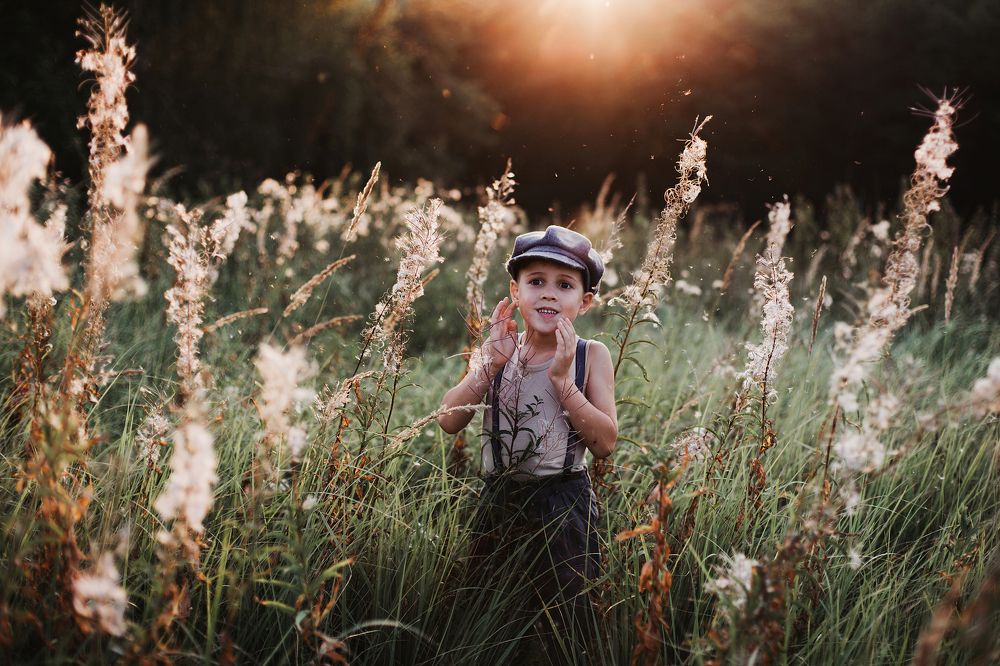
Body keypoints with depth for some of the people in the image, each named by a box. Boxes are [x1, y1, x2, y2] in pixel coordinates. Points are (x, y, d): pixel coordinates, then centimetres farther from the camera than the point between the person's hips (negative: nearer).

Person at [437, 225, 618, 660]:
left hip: (563, 506, -3)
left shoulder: (590, 356, -5)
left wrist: (562, 378, -20)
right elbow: (449, 422, -7)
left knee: (566, 628, 5)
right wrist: (492, 364, -17)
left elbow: (605, 443, -13)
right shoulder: (500, 350, 3)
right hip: (499, 500, 3)